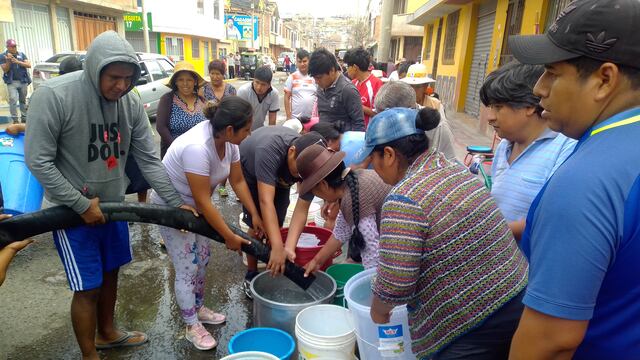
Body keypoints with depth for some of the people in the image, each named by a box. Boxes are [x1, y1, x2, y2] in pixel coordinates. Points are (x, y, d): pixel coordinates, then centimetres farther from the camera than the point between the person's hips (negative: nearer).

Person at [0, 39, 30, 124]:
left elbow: (29, 65, -2)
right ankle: (15, 119, -11)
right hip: (12, 82, -2)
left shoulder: (21, 54, 8)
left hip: (23, 81, 2)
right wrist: (8, 60, -18)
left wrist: (17, 61, -14)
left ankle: (24, 118, 16)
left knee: (23, 100, 9)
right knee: (13, 100, -13)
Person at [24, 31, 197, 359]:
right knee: (88, 287, 2)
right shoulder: (53, 95, -21)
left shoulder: (132, 104, -7)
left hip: (113, 205, 5)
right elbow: (38, 160, -17)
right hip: (72, 210, -5)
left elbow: (148, 159, -3)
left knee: (110, 273, 19)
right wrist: (82, 204, -17)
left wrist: (175, 202, -8)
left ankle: (107, 333, 43)